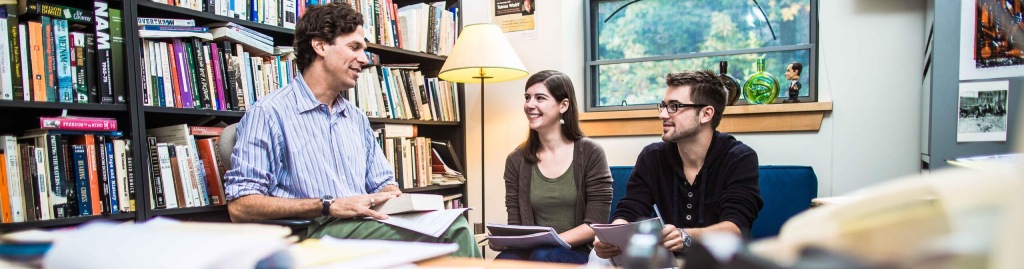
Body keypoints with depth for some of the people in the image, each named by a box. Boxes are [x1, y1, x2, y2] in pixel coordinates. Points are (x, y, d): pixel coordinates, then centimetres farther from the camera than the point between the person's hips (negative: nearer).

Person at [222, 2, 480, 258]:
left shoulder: (357, 119, 22)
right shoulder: (268, 113, -1)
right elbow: (239, 206, -9)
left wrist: (396, 198, -1)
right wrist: (328, 205, -19)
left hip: (366, 225, 7)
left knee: (453, 226, -26)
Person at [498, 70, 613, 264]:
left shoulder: (590, 153, -3)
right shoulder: (516, 160, 6)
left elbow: (596, 224, -7)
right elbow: (515, 224, 6)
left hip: (578, 253, -3)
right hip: (531, 252, 3)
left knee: (543, 256, -35)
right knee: (504, 261, -30)